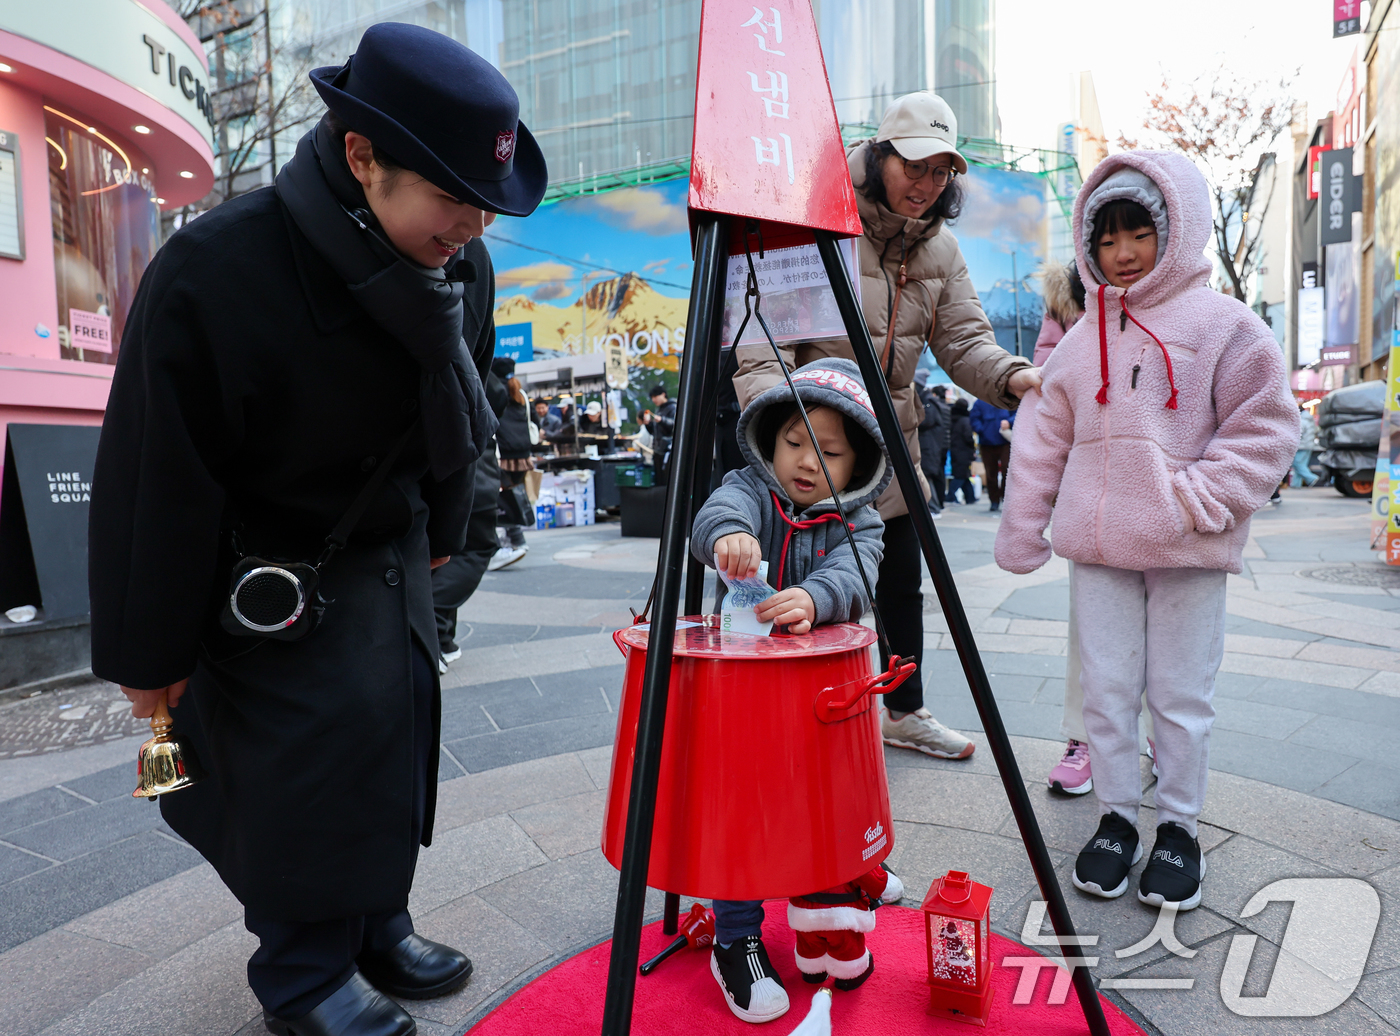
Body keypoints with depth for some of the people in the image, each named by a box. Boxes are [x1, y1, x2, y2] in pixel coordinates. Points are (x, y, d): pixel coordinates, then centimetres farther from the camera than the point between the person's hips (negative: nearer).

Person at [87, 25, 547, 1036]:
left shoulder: (464, 267, -8)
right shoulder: (214, 275, -27)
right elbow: (158, 485, -20)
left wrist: (438, 536, 18)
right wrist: (150, 655, -11)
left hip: (391, 554, 6)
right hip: (267, 580, -6)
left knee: (398, 735, 14)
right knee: (305, 759, -1)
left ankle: (378, 929, 37)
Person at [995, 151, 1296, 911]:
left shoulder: (1222, 323, -1)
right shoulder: (1082, 339, 11)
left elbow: (1266, 426, -2)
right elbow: (1045, 437, 14)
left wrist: (1202, 498, -13)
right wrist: (1022, 527, 12)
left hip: (1187, 551, -3)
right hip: (1098, 545, 3)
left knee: (1182, 697, 7)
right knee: (1105, 690, 8)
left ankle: (1179, 828, 25)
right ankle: (1116, 818, 25)